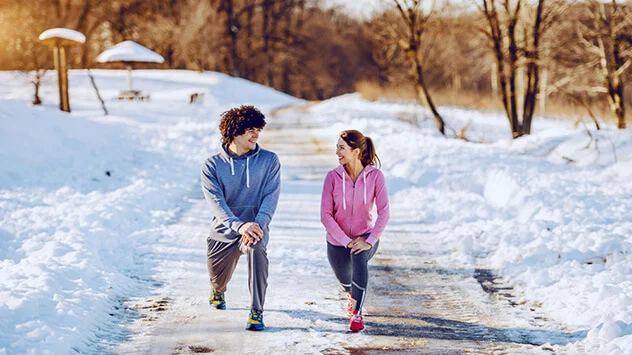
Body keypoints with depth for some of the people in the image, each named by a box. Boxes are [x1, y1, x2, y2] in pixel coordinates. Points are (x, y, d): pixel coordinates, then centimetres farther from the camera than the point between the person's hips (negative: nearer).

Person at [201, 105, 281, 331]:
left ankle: (257, 311, -26)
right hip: (224, 229, 2)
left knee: (256, 247, -35)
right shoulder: (212, 166, -4)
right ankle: (219, 291, 53)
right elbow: (216, 202, -17)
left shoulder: (269, 161, -2)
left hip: (256, 225, -1)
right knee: (217, 278, 10)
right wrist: (239, 225, -34)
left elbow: (271, 197, -10)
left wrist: (258, 224, -28)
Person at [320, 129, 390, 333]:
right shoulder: (333, 177, -16)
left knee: (359, 258, -35)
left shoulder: (375, 176, -17)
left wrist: (370, 241, -21)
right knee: (345, 282, 20)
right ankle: (353, 295, 61)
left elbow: (383, 212, -16)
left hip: (365, 237, -2)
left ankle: (356, 313, -21)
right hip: (337, 240, 2)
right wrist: (346, 241, -20)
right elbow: (325, 215, -16)